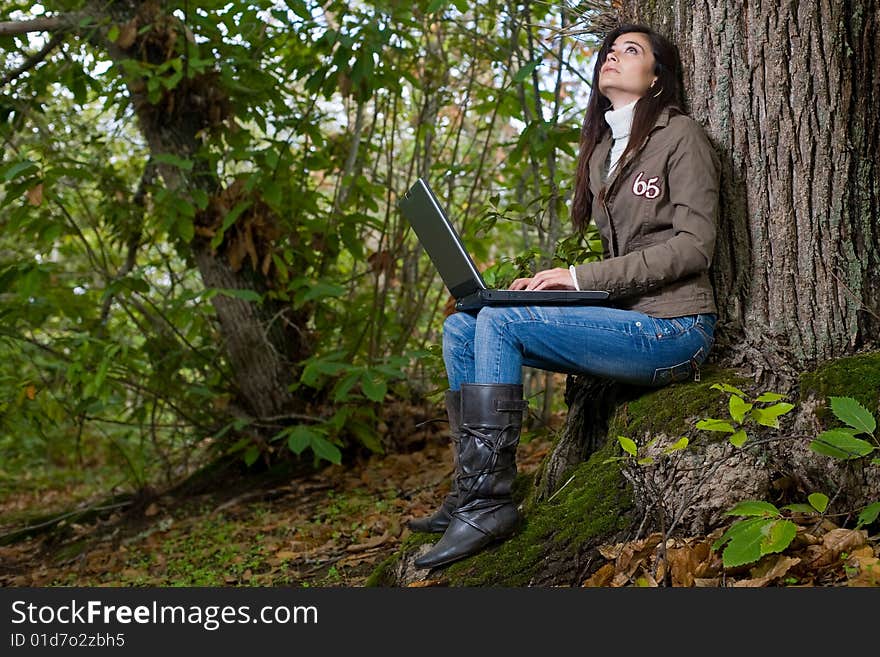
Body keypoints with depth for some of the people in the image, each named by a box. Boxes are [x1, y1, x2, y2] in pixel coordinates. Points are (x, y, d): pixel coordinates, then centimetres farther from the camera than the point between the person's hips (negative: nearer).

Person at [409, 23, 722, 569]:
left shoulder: (680, 135, -2)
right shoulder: (602, 152, 21)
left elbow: (693, 247, -12)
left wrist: (582, 278, -16)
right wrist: (554, 281, 0)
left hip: (673, 329, -8)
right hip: (623, 321, 8)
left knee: (499, 321, -24)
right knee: (461, 329, -6)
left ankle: (489, 503, -21)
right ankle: (469, 492, -8)